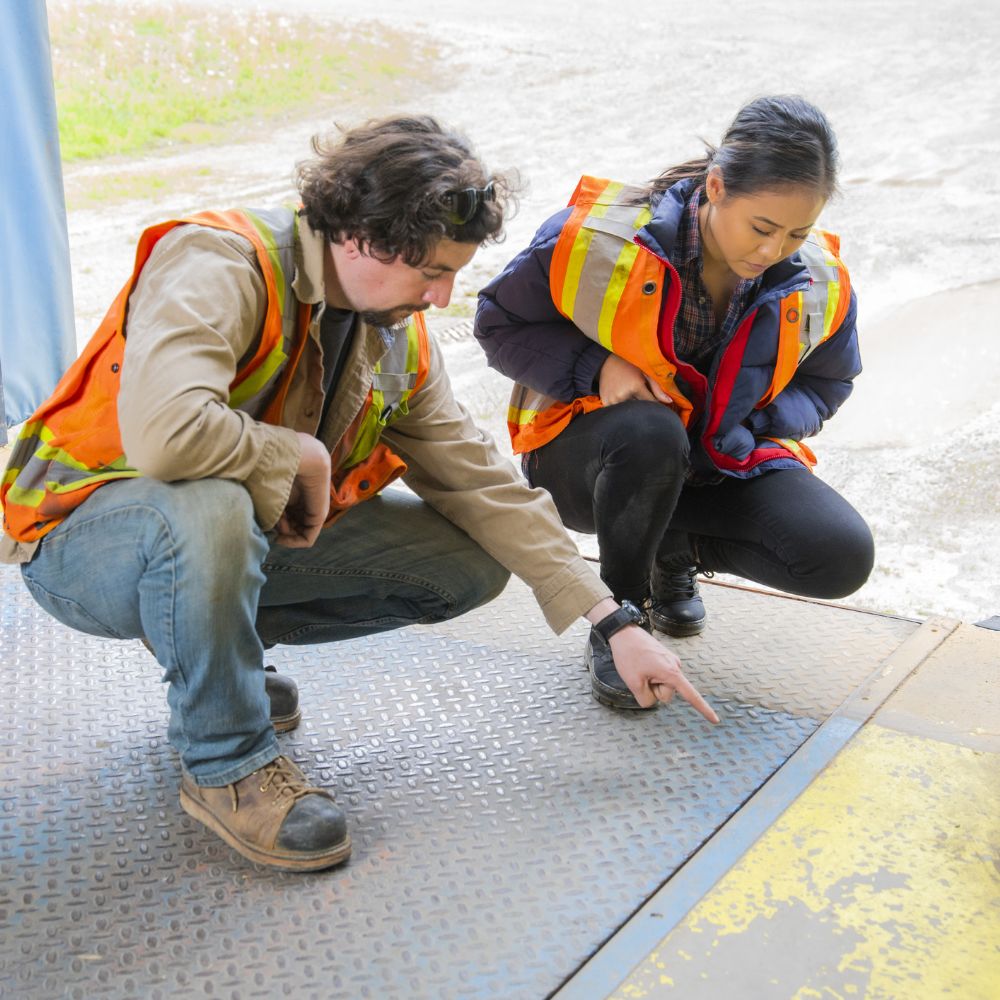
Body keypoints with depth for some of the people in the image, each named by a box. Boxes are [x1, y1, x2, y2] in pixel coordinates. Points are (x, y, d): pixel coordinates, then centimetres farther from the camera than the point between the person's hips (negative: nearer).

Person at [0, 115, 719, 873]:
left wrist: (613, 621, -6)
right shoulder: (218, 265, -26)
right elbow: (165, 433, -43)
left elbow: (479, 481, -1)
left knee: (474, 564, -2)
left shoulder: (400, 340, -1)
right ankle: (228, 765, -16)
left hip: (256, 535, 7)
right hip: (83, 539, -7)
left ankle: (208, 643, 9)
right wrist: (304, 457, -24)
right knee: (208, 508, -43)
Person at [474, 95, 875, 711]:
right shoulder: (598, 238, -22)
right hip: (586, 453, -3)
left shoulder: (822, 284, -11)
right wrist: (595, 368, -25)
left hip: (725, 461, 4)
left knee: (843, 557, -19)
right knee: (651, 435, -42)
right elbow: (500, 322, -8)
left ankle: (675, 549, 10)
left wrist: (749, 428, -13)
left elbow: (826, 383, 9)